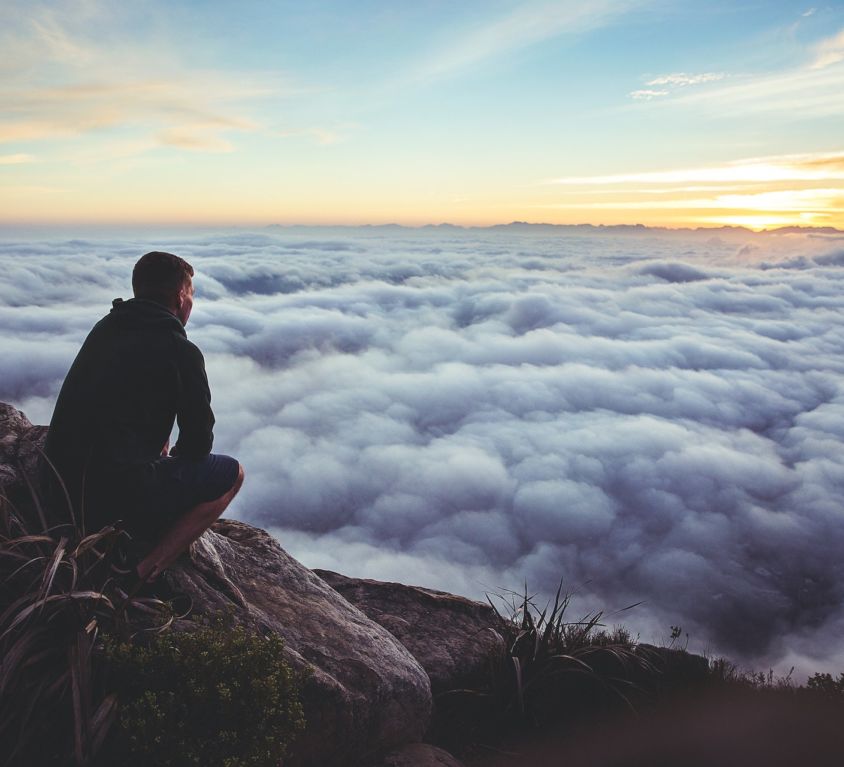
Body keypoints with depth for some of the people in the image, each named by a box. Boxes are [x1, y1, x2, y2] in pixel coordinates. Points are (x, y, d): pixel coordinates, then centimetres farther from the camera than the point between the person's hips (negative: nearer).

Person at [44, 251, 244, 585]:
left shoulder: (104, 328, 11)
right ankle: (140, 572, -1)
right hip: (118, 496, -8)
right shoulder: (181, 351, -10)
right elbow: (199, 441, -3)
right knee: (231, 473, 8)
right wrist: (176, 456, 17)